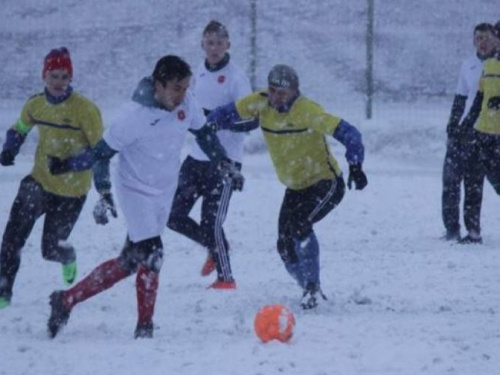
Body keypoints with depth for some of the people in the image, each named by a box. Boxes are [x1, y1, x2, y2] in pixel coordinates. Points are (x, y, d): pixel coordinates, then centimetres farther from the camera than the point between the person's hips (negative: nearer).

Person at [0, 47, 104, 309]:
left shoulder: (85, 109, -19)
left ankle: (69, 258, 44)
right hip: (40, 180, 3)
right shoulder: (35, 105, -4)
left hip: (71, 191, -3)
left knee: (51, 249, 7)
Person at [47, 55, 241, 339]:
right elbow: (102, 153, -16)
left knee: (129, 262, 8)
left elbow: (204, 133, 11)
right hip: (137, 191, -6)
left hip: (165, 193, 6)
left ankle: (67, 300, 19)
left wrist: (225, 164, 6)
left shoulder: (187, 105, -9)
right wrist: (104, 195, -24)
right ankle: (145, 327, -5)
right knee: (151, 254, -18)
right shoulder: (136, 116, -24)